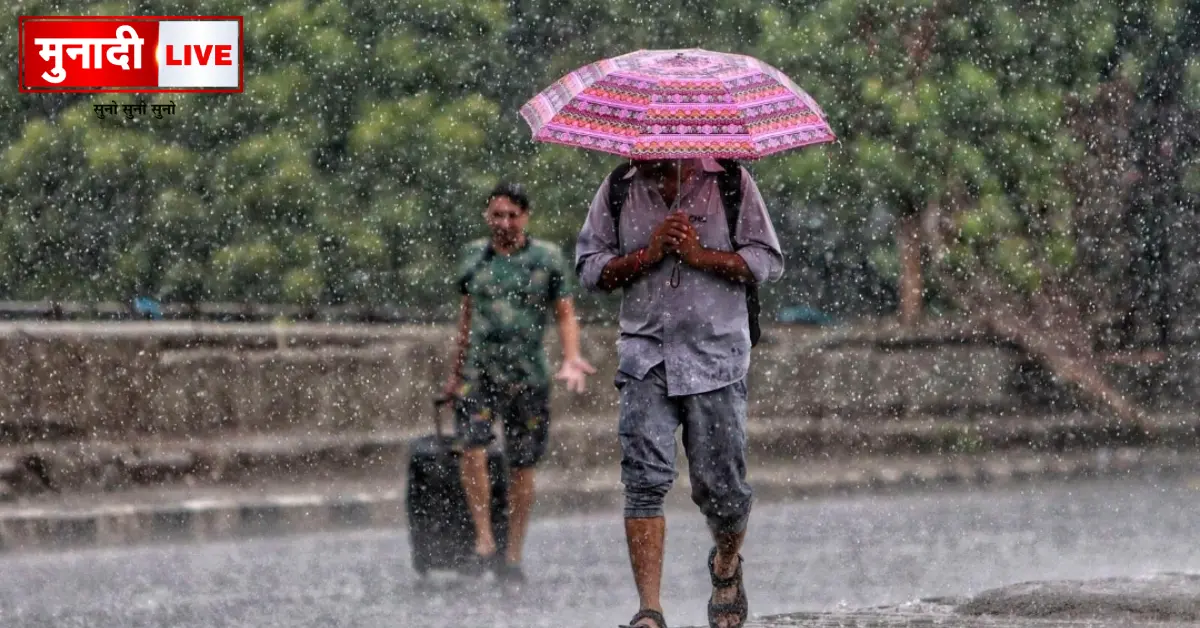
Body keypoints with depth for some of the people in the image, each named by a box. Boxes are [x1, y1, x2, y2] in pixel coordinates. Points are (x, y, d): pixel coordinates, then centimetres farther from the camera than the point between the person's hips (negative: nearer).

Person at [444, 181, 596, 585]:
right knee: (472, 446, -20)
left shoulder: (547, 259, 3)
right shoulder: (474, 256, 10)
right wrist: (456, 370, 23)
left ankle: (514, 553, 11)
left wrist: (571, 360, -12)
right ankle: (484, 540, -16)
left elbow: (565, 314, 4)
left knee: (522, 465, 2)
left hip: (527, 374, -1)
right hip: (479, 371, 1)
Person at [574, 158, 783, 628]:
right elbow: (589, 268, 6)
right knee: (646, 480, -12)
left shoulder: (730, 182, 4)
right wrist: (647, 254, -9)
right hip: (645, 358, 1)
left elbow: (768, 262, 2)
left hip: (717, 358, -1)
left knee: (721, 484, 2)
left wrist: (701, 255, -12)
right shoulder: (619, 190, 8)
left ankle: (726, 565, 36)